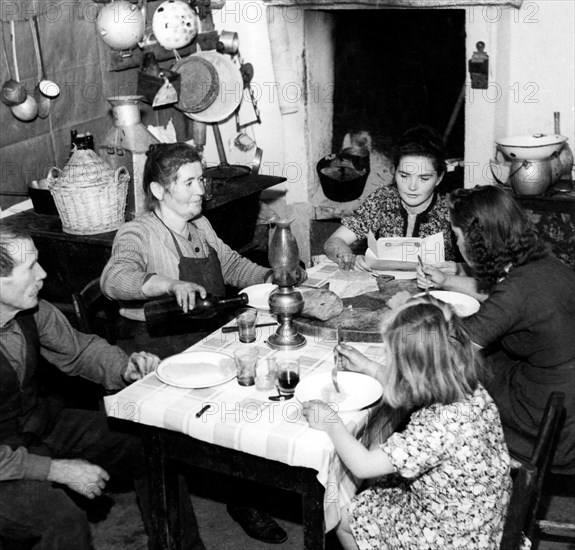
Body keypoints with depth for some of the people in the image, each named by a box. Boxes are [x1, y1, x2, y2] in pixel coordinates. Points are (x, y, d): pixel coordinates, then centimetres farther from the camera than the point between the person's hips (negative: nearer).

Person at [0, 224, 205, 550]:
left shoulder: (30, 310, -9)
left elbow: (78, 350, 8)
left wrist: (126, 369, -12)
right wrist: (58, 470, -24)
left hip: (43, 423, 7)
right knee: (66, 522, -32)